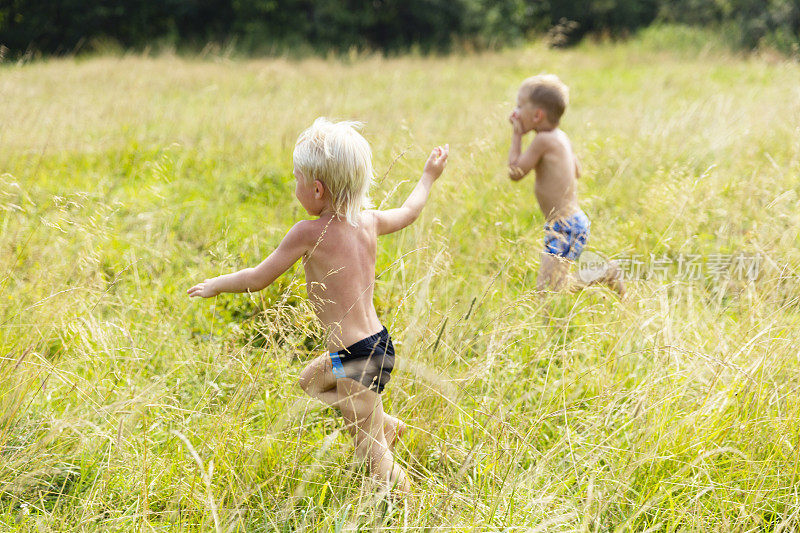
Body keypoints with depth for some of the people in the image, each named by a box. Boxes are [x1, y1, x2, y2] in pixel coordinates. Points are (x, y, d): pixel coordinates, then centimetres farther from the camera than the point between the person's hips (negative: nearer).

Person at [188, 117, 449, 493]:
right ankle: (386, 424, 32)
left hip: (358, 360, -9)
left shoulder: (310, 232, -17)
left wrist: (214, 285, 8)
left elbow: (258, 279, -9)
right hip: (378, 344, 9)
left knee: (372, 453, 1)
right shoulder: (368, 222, 2)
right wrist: (429, 177, 42)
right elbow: (409, 211, 25)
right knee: (310, 380, 32)